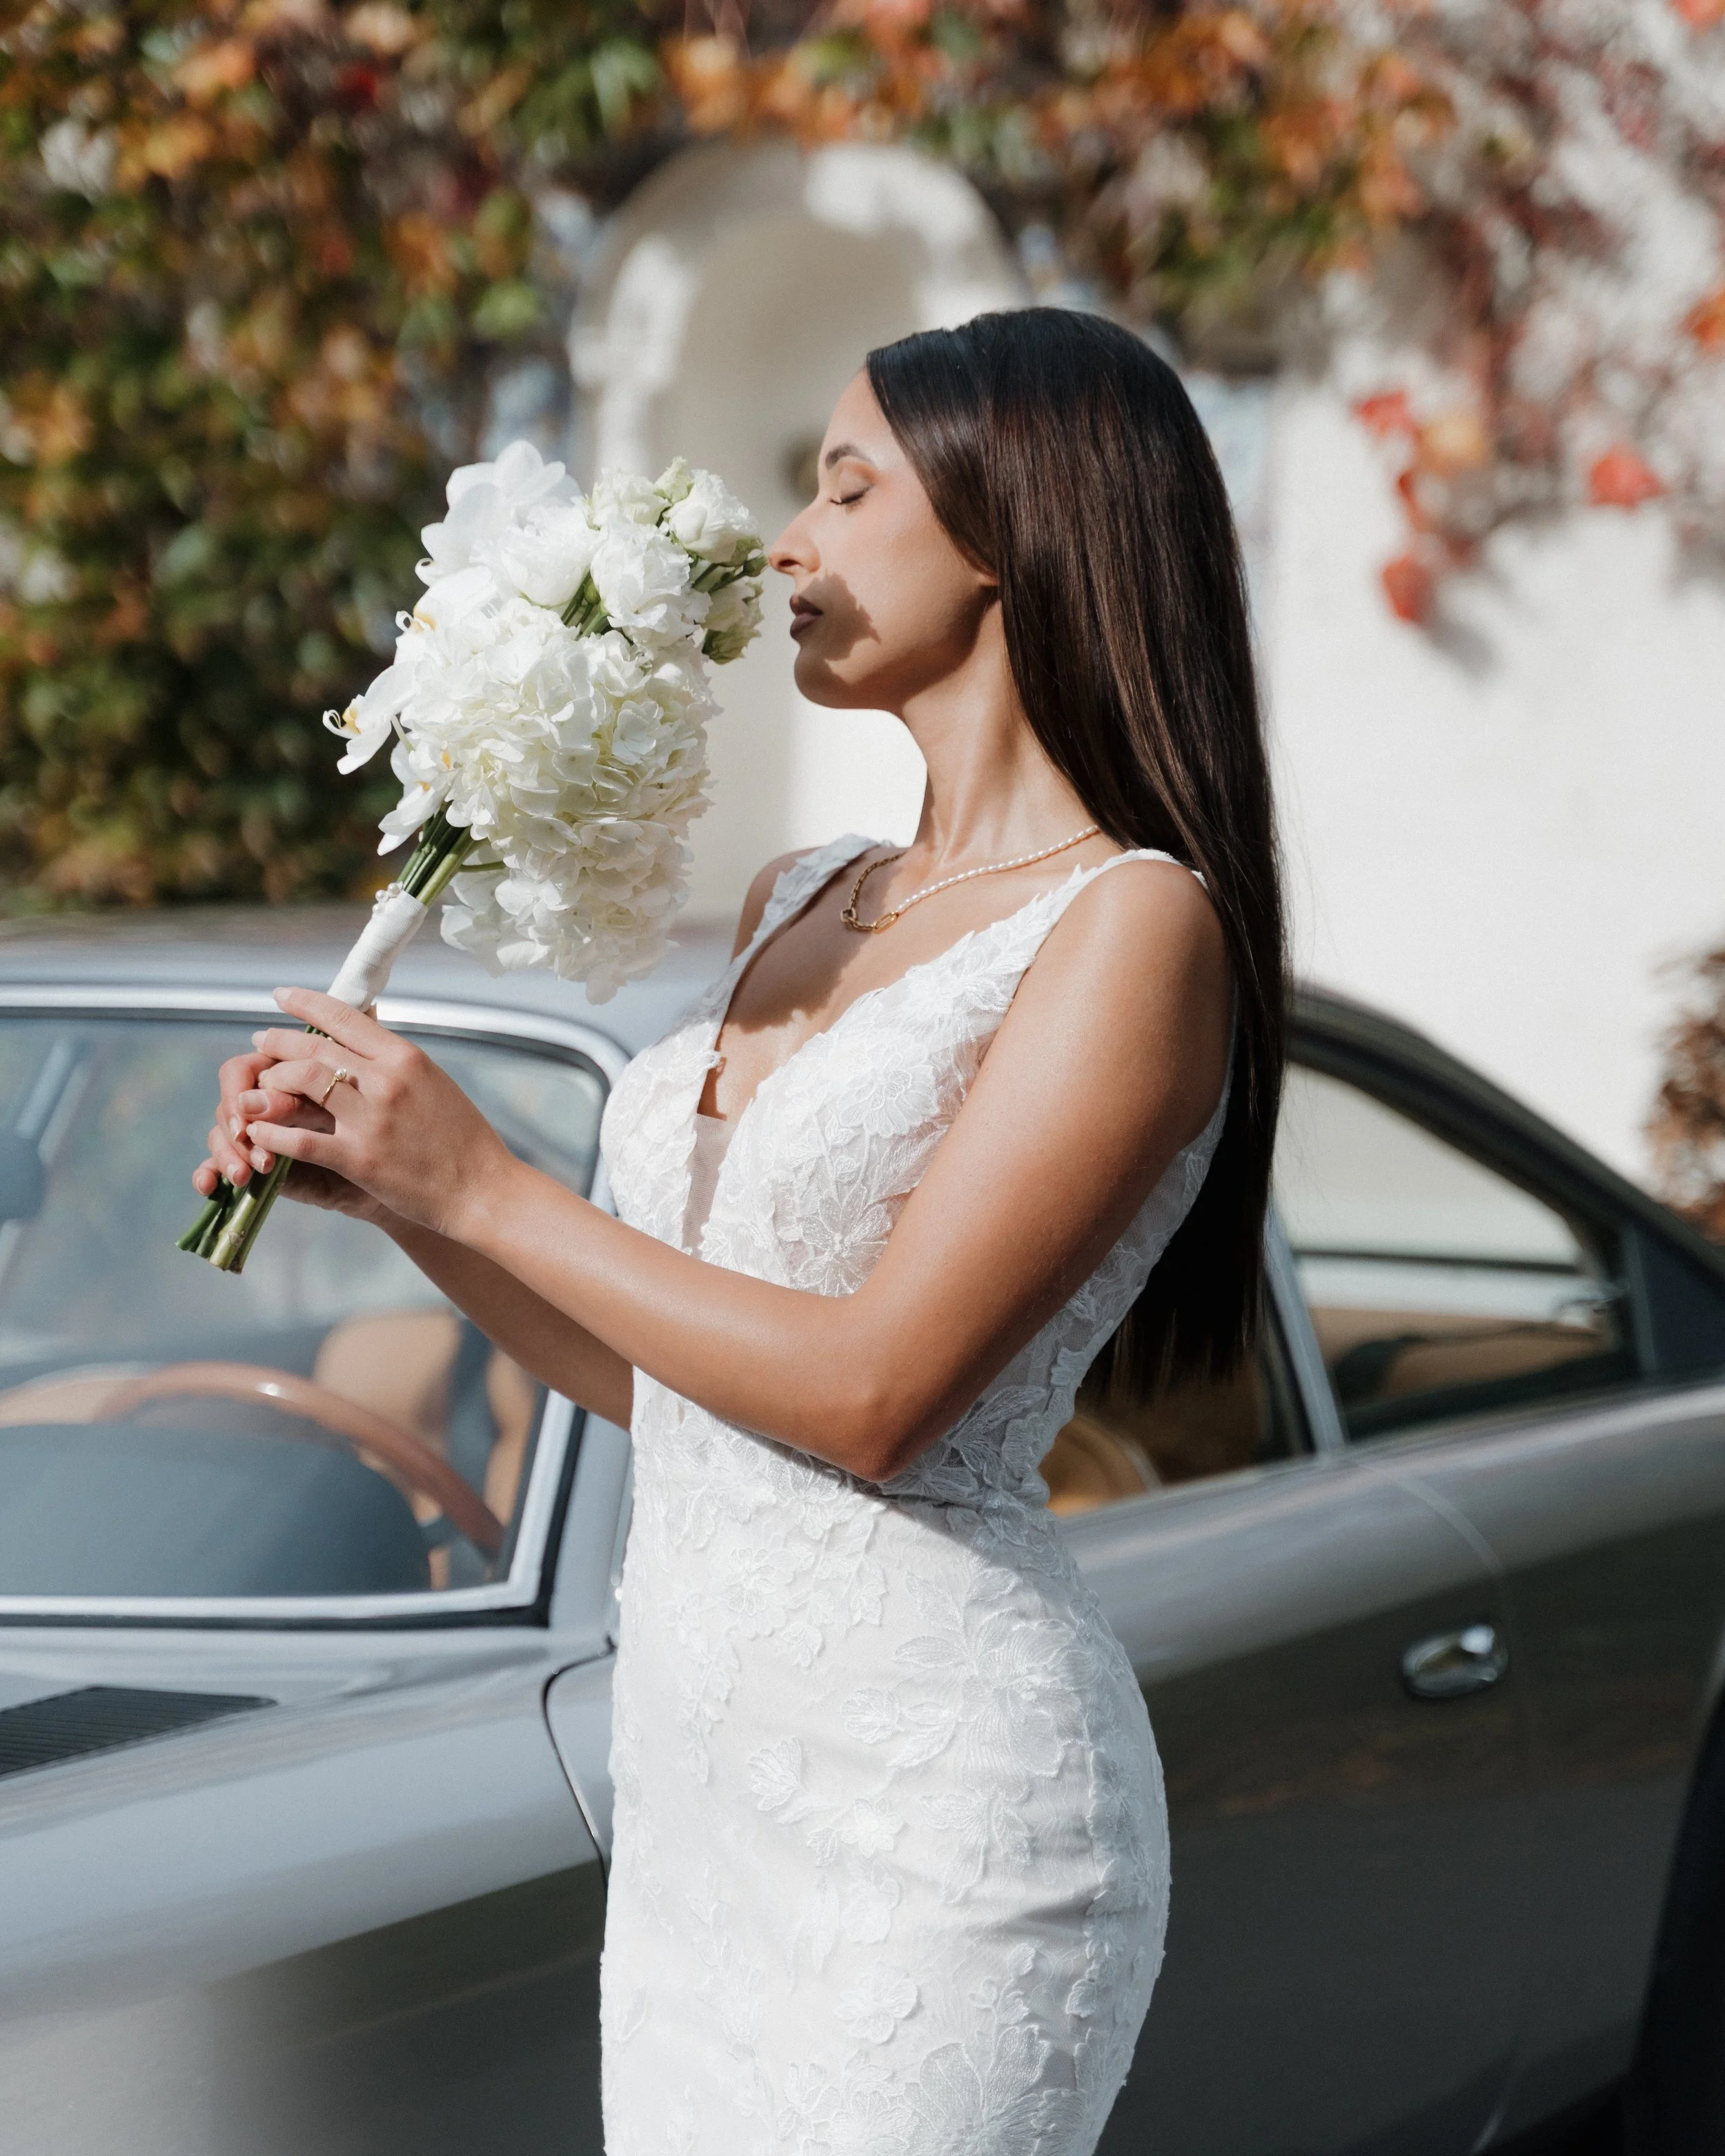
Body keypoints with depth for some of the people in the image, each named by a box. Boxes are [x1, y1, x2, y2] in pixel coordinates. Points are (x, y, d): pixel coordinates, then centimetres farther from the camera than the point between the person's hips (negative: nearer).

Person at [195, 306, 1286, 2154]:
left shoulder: (1134, 927, -10)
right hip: (696, 1760, 8)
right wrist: (382, 1186, 5)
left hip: (929, 1793, -7)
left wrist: (483, 1188, -11)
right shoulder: (798, 910, 15)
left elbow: (875, 1394, -17)